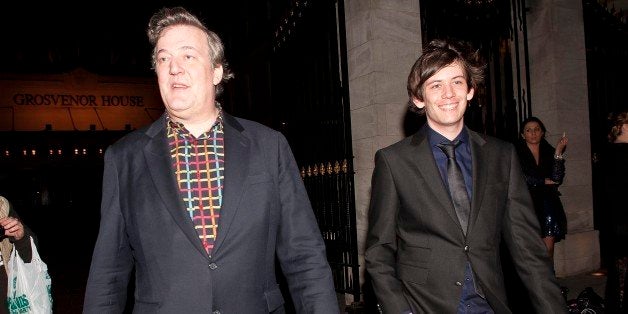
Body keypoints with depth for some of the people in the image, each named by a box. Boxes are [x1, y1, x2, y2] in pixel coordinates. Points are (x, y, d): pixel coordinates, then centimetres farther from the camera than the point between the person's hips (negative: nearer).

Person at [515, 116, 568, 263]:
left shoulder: (550, 152, 11)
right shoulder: (517, 153, 2)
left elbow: (556, 179, -3)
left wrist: (558, 151, -10)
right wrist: (544, 181, -1)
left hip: (548, 205, 3)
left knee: (548, 248, -2)